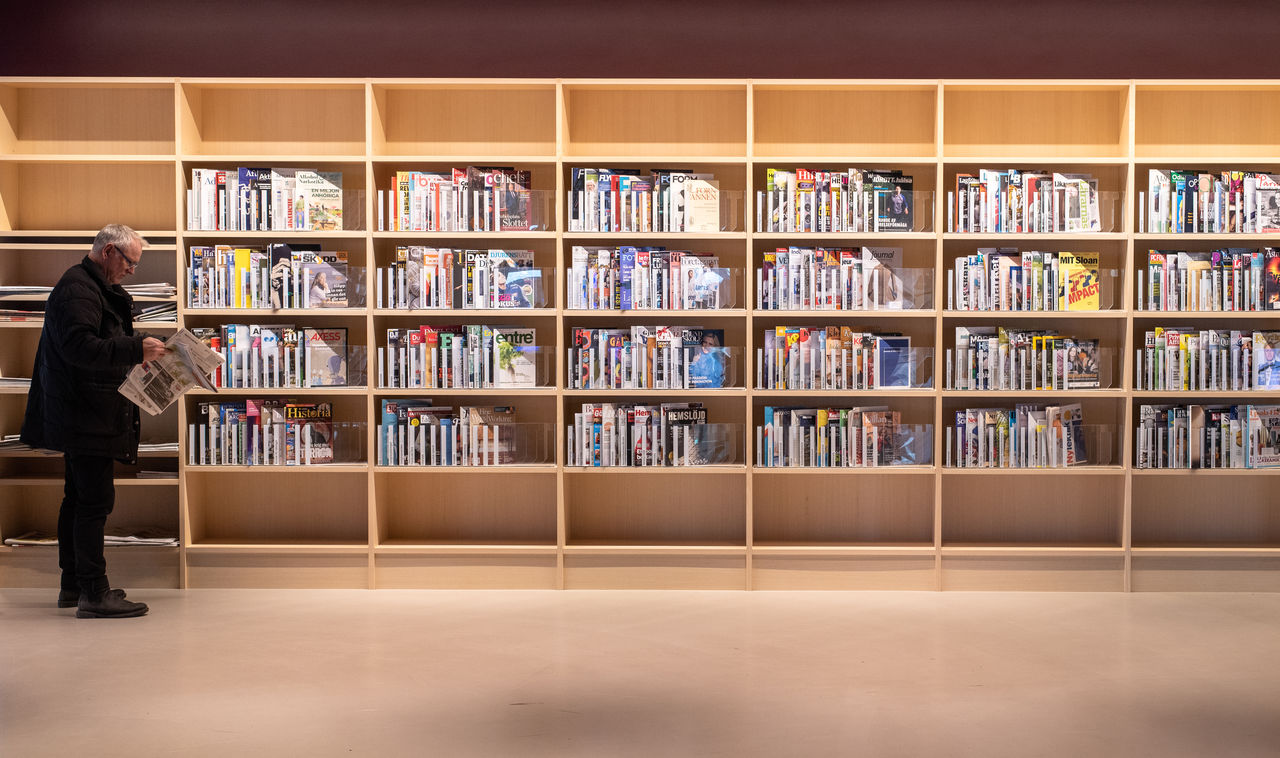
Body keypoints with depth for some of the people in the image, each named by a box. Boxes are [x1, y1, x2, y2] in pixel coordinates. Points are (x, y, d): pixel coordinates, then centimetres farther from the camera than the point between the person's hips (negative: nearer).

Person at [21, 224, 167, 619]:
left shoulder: (96, 288, 21)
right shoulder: (78, 289, -14)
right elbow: (79, 346, -27)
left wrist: (138, 351, 15)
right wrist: (136, 349, -28)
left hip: (82, 417, 11)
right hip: (85, 416, -11)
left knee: (80, 498, 14)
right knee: (95, 500, -10)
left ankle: (73, 585, 22)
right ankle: (93, 593, -8)